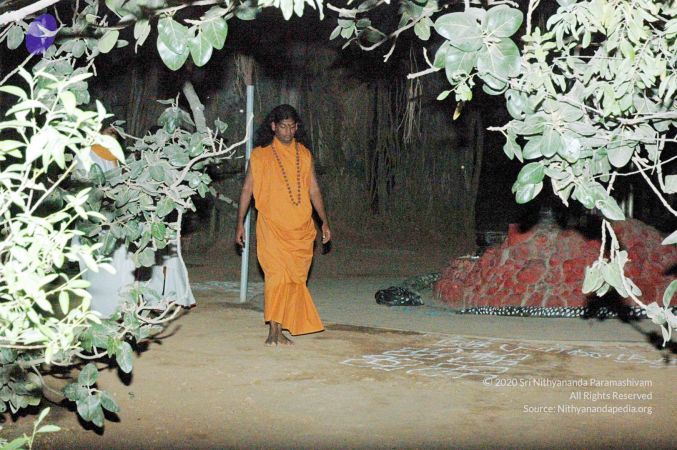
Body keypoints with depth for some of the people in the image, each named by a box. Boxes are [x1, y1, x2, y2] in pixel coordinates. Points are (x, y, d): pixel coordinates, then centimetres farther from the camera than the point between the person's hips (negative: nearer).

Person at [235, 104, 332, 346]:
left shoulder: (304, 154, 11)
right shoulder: (260, 155, 2)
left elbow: (314, 190, 16)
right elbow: (247, 189, 6)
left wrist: (324, 221, 12)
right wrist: (240, 224, 2)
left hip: (301, 229, 3)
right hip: (272, 227, -3)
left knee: (295, 278, 3)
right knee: (277, 275, -12)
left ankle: (283, 329, 12)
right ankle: (274, 331, -7)